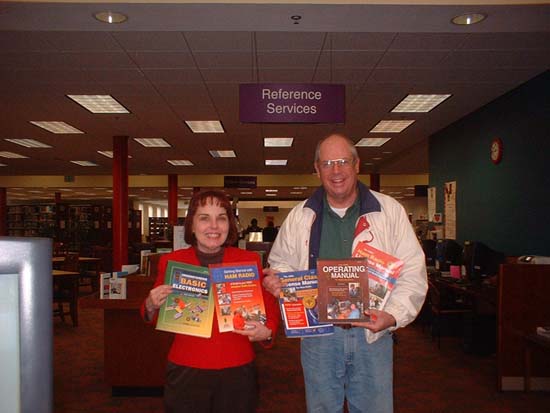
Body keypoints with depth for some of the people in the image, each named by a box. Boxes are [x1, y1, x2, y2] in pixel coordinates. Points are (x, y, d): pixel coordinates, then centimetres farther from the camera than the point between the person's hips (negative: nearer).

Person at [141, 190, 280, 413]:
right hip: (185, 372, 0)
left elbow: (270, 307, 3)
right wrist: (151, 306, -13)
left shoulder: (250, 260, -3)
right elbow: (156, 318, 9)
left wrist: (266, 332, -17)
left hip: (237, 372, 0)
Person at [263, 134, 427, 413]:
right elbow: (281, 263, 14)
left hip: (372, 334, -1)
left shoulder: (389, 210, -1)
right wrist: (274, 280, -9)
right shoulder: (300, 216, 4)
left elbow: (412, 270, -2)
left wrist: (394, 315, -16)